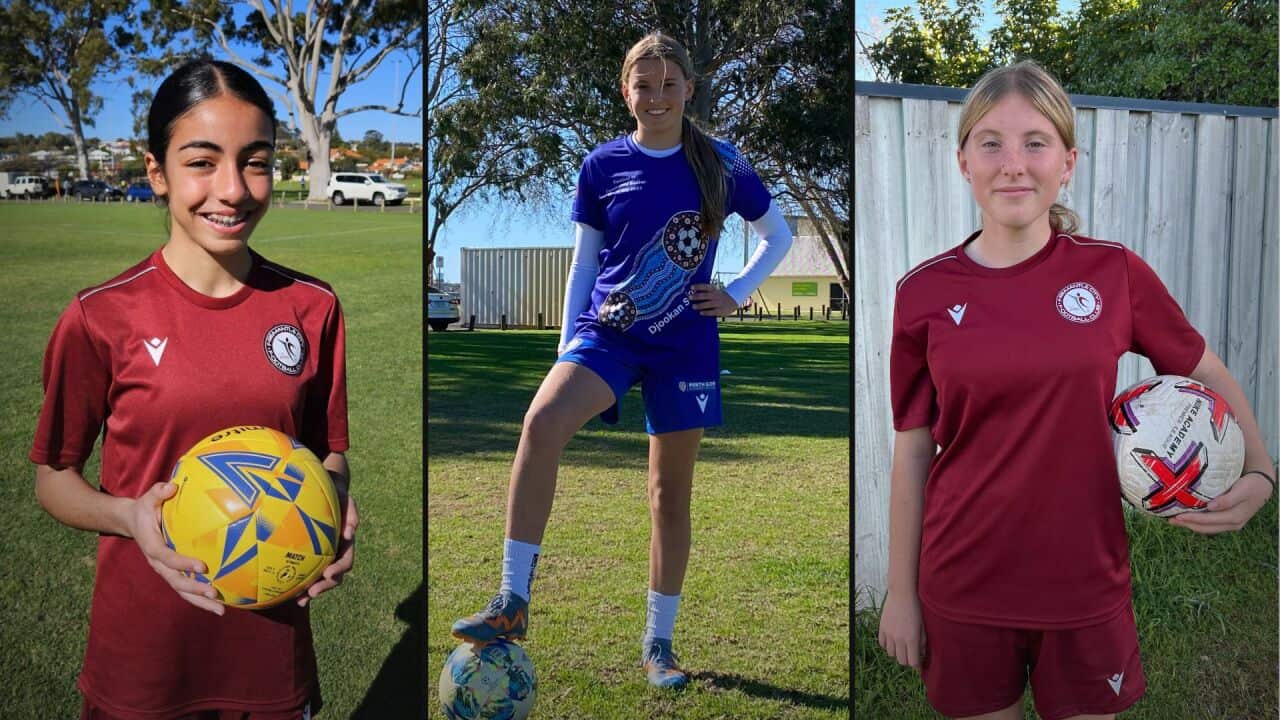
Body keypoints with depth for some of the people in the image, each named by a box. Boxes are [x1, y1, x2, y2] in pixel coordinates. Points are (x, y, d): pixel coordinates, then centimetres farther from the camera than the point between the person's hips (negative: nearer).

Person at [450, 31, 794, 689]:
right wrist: (566, 350, 5)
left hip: (684, 343, 1)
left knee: (670, 492, 6)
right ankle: (512, 603, -21)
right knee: (542, 423, -29)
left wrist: (736, 294, 3)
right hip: (606, 332, 0)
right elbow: (583, 263, 9)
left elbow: (778, 235, 15)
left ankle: (658, 642, 22)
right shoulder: (603, 165, 3)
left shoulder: (720, 164, 3)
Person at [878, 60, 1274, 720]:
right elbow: (912, 452, -2)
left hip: (1085, 583, 1)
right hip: (962, 588, 0)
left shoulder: (1115, 273, -5)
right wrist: (900, 592, 0)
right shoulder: (924, 293, -6)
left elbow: (1209, 376, 10)